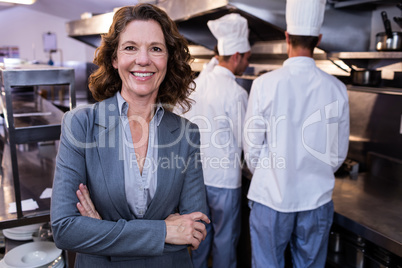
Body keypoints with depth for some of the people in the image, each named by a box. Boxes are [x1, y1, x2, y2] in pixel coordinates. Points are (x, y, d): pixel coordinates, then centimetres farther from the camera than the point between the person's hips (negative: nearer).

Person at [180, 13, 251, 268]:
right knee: (225, 237, 14)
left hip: (196, 173, 6)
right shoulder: (236, 93, -19)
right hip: (224, 179, -6)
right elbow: (243, 141, -13)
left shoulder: (197, 82, 0)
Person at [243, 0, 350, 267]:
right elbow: (339, 153, 3)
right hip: (317, 198, 3)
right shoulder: (337, 89, -6)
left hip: (271, 196, -2)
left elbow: (252, 147, -6)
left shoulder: (265, 84, -13)